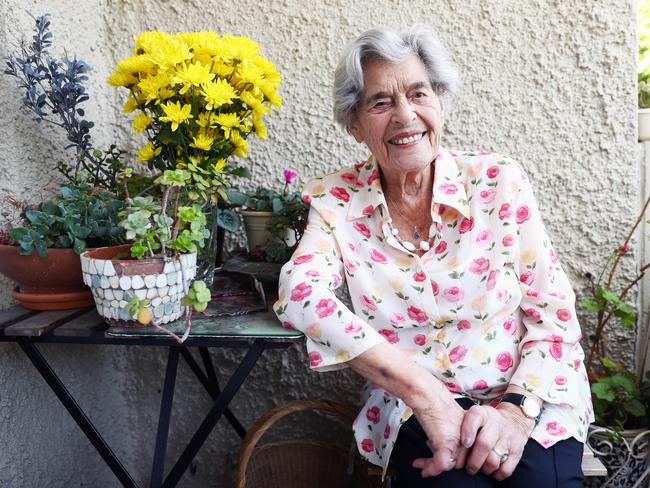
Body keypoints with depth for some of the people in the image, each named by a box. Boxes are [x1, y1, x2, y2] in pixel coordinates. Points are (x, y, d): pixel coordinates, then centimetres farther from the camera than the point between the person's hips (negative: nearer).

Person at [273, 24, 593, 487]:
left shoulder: (500, 181, -4)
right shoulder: (336, 200, -3)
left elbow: (554, 310, -2)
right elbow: (300, 293, -21)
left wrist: (518, 408, -19)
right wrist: (426, 396, -29)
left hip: (528, 398, 1)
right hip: (412, 410, 0)